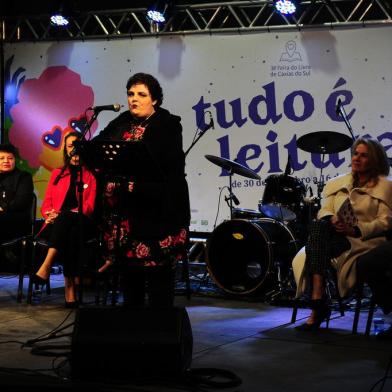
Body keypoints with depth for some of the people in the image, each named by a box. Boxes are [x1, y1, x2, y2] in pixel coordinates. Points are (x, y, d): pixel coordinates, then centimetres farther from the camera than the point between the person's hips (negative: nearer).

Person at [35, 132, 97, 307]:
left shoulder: (92, 174, 15)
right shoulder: (57, 174, 27)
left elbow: (90, 206, 1)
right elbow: (46, 203, 19)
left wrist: (62, 215, -16)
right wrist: (50, 214, -9)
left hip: (82, 224, -2)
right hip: (57, 225, 2)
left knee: (66, 216, -41)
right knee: (70, 234, -38)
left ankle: (46, 266, -53)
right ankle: (70, 283, -51)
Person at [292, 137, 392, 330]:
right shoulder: (338, 183, 23)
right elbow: (325, 211, 12)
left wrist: (356, 230, -18)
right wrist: (331, 220, -13)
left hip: (366, 241, -5)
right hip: (337, 236, 5)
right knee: (318, 224, -32)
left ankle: (317, 307, -36)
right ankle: (317, 304, -41)